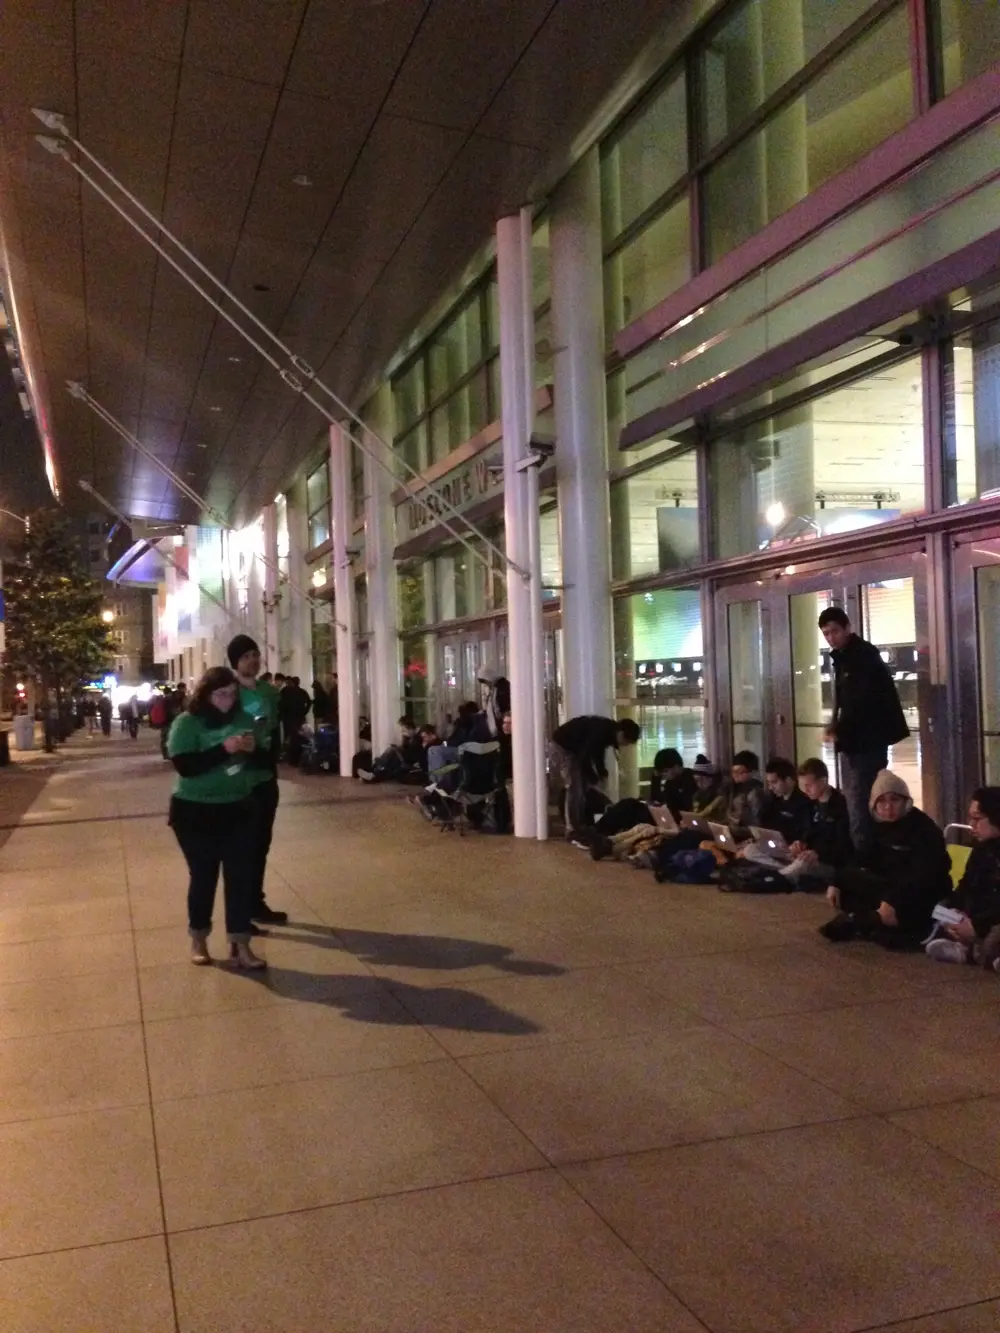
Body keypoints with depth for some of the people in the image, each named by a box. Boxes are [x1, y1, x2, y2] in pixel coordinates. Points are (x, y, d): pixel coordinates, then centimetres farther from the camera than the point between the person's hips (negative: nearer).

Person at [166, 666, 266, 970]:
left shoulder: (243, 719, 2)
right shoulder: (186, 723, -11)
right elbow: (184, 765, -22)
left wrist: (253, 749, -13)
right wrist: (224, 749, -28)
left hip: (237, 809, 4)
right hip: (195, 811, -3)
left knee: (241, 876, 1)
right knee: (203, 876, 9)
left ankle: (240, 947, 8)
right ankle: (198, 940, 29)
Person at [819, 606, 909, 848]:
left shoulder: (865, 654, -14)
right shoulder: (841, 657, 13)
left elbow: (866, 700, -23)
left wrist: (839, 730, -23)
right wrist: (836, 725, 1)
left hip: (868, 739, -10)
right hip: (854, 739, 10)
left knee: (860, 802, -11)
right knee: (853, 800, 14)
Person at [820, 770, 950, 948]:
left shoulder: (923, 828, -19)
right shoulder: (880, 825, 5)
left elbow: (924, 874, -31)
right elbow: (861, 859, 2)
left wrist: (893, 901, -43)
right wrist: (836, 883, -14)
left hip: (922, 897, -8)